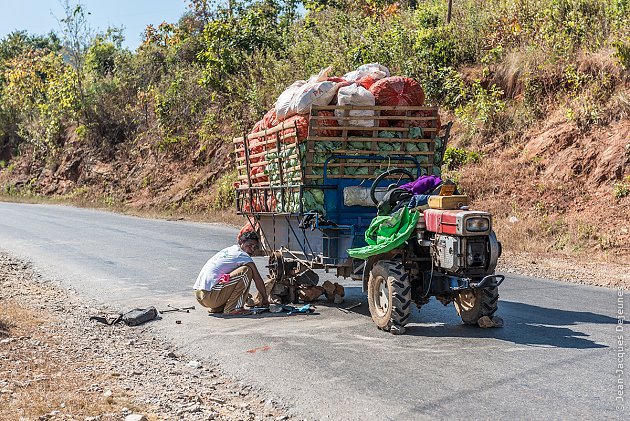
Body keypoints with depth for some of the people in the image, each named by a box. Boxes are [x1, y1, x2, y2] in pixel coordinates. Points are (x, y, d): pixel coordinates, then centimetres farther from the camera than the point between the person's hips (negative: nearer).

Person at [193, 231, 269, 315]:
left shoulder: (228, 250, 22)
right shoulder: (243, 256, -3)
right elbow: (258, 280, 2)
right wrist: (265, 299, 15)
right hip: (211, 297, -9)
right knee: (247, 270, -11)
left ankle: (216, 308, 16)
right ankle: (231, 308, -10)